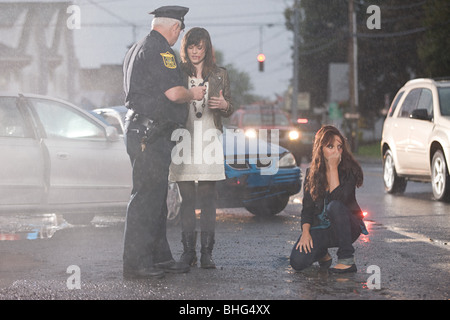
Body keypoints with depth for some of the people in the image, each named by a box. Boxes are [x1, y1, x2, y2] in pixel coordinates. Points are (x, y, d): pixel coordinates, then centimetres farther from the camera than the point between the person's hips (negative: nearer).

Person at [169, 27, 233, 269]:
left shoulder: (219, 75, 12)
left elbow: (228, 111, 14)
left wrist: (224, 106, -8)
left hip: (209, 138, 0)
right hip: (183, 139, 0)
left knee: (207, 198, -4)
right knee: (186, 198, 0)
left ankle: (207, 251, -3)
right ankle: (188, 250, 4)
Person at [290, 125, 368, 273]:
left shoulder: (350, 170, -10)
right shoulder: (312, 173, 2)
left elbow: (338, 198, -26)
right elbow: (307, 207, 3)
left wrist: (333, 168, -23)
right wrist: (305, 232, -13)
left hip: (348, 227, -3)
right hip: (321, 228, 3)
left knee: (335, 206, -37)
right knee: (298, 261, -23)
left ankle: (347, 259, -24)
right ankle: (322, 253, 14)